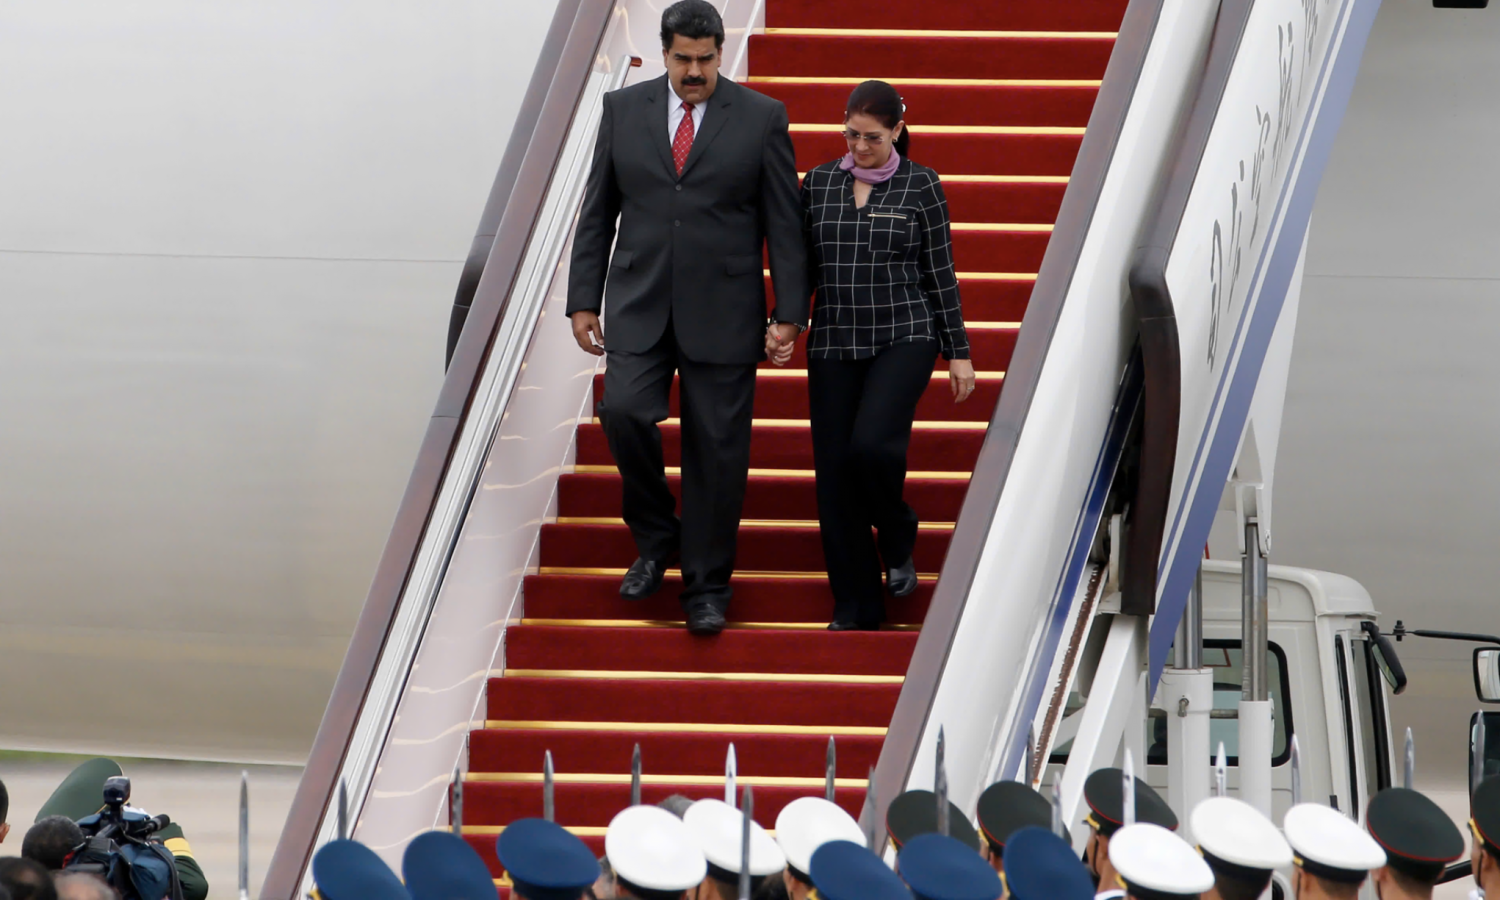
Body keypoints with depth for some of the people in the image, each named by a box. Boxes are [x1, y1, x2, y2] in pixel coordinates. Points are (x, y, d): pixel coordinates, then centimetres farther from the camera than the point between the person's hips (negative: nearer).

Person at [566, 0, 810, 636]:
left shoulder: (761, 118, -1)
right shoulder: (623, 109, 6)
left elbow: (784, 221, 0)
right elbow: (597, 212, 9)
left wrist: (790, 313, -4)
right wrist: (583, 299, 4)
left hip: (722, 312, -1)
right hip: (640, 304, 1)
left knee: (716, 450, 0)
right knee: (623, 411, -18)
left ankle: (706, 588, 12)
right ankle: (655, 537, 6)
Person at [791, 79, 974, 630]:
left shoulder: (920, 186, 0)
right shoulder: (818, 183, 8)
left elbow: (940, 273, 3)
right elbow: (801, 265, 13)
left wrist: (958, 353, 3)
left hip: (904, 337, -4)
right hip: (833, 343, 4)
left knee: (872, 445, -25)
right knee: (834, 471, 0)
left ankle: (898, 542, 6)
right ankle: (855, 605, 10)